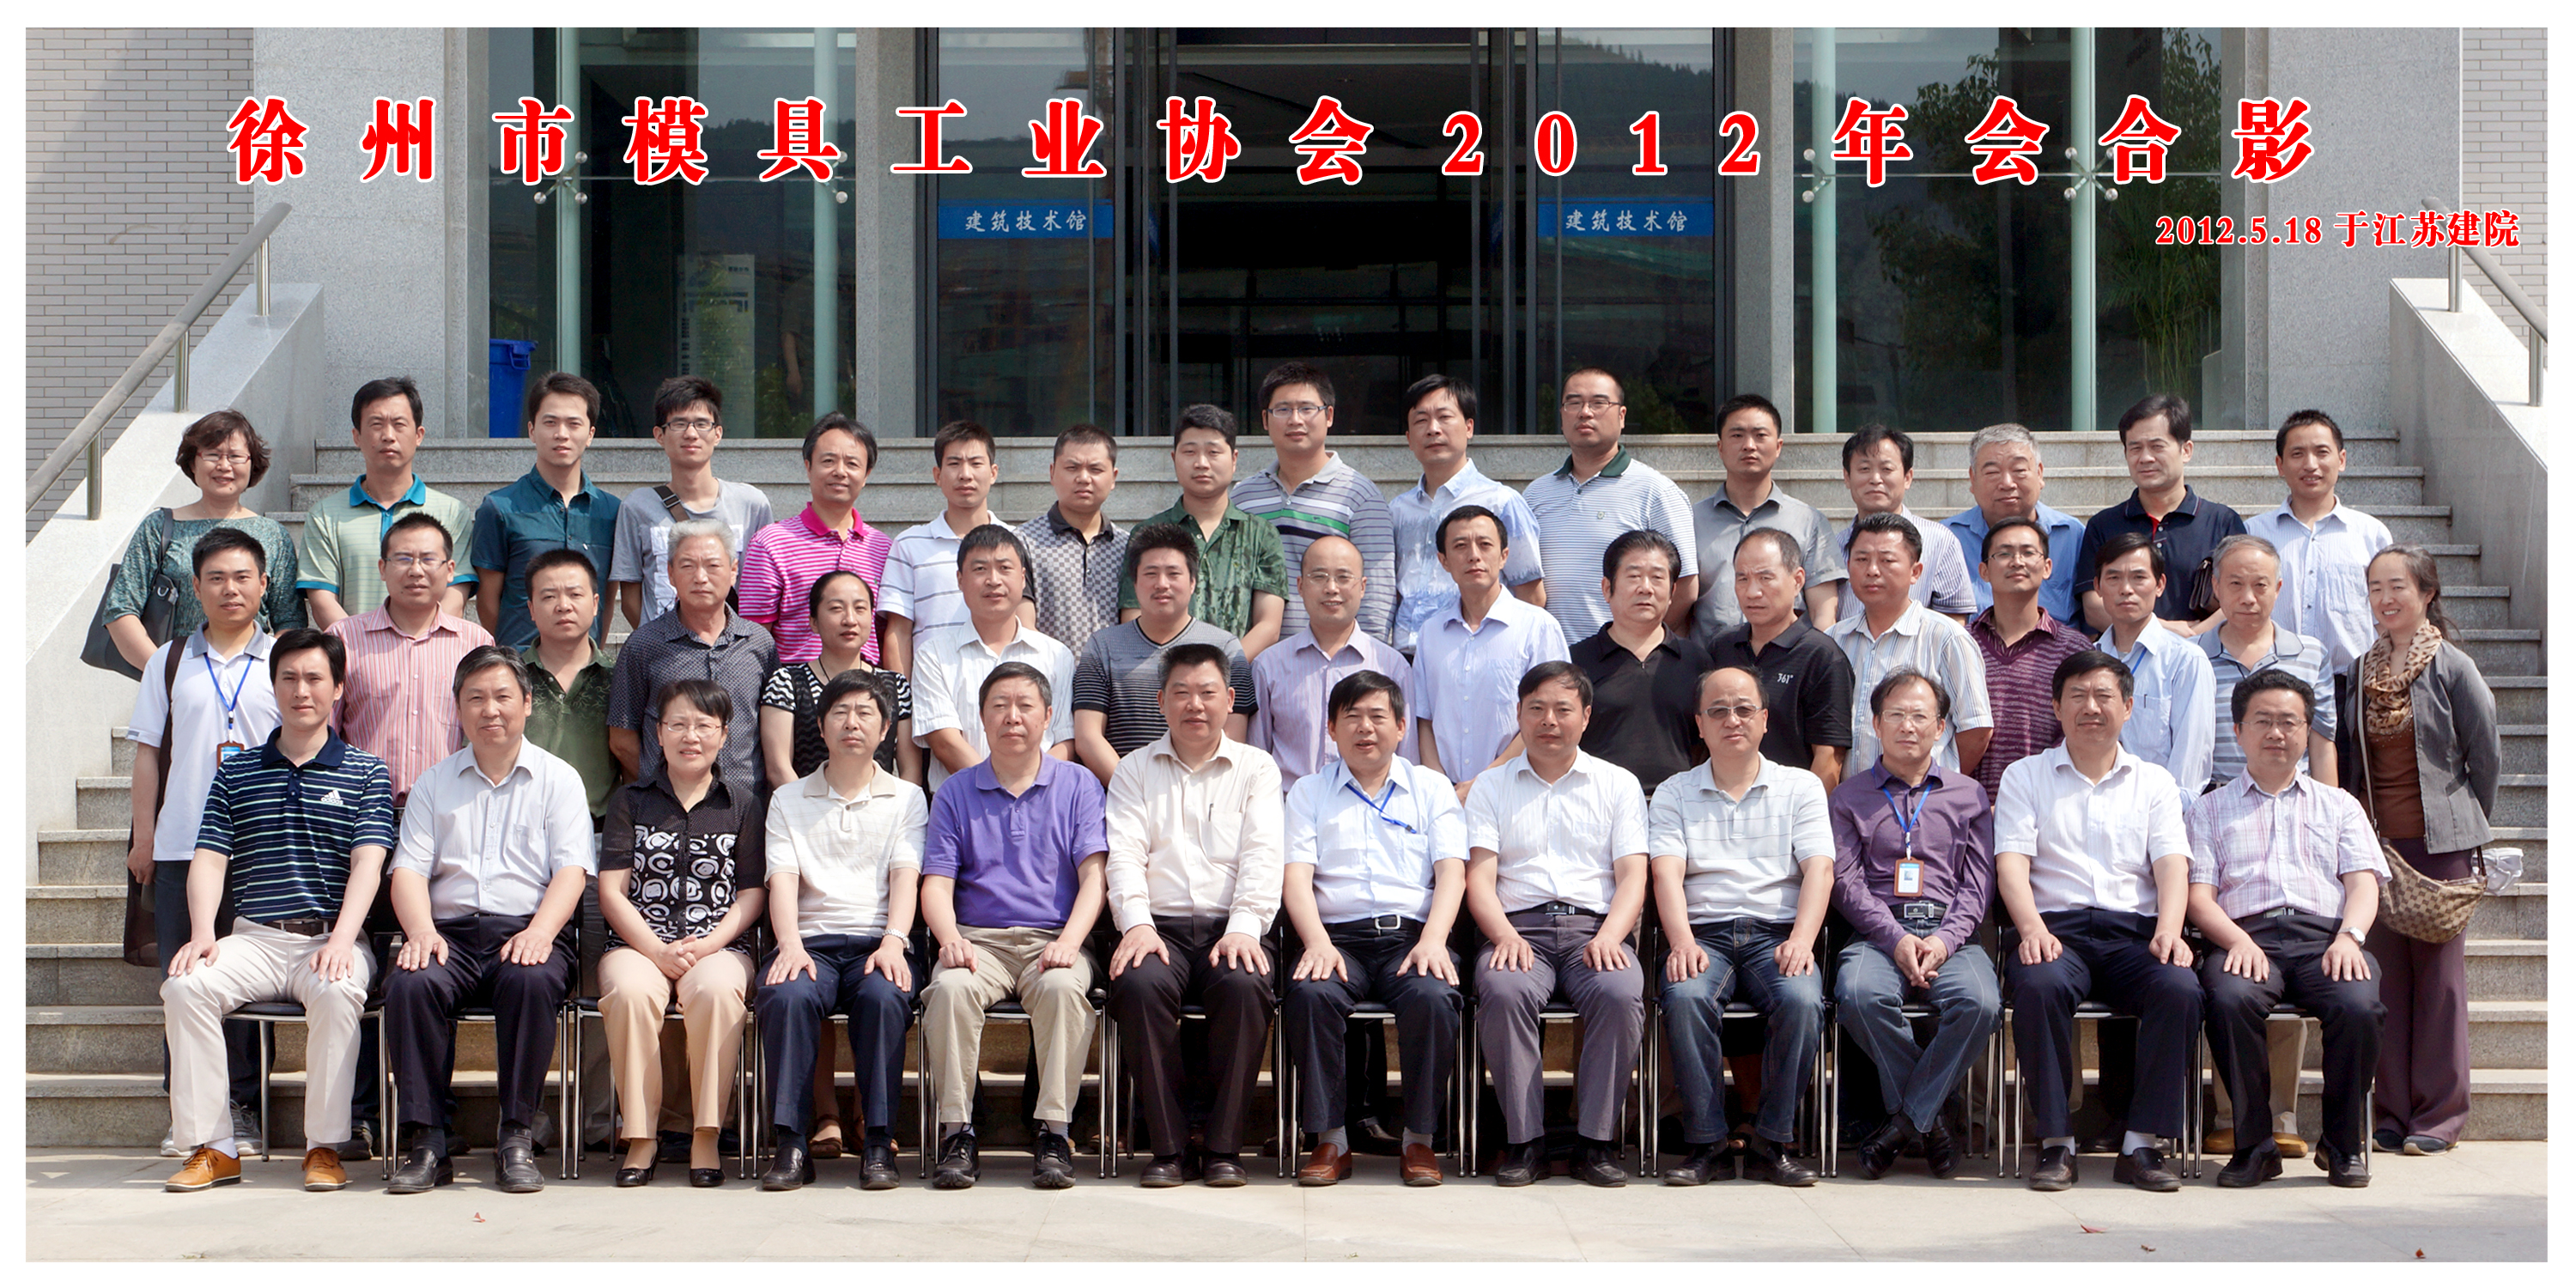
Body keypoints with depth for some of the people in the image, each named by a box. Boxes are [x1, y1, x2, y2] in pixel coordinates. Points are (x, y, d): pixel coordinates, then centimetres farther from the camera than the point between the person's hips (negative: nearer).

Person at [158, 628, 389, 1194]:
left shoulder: (366, 773, 9)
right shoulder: (235, 773, 16)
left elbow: (367, 864, -3)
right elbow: (208, 861, 8)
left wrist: (341, 939, -19)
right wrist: (203, 933, -10)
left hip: (330, 938, -3)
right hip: (253, 937, 3)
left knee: (336, 991, -36)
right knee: (185, 986, -26)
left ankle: (325, 1147, -23)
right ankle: (213, 1147, -18)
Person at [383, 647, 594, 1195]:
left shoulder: (558, 779, 13)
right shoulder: (434, 783, 20)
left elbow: (571, 871, 1)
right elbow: (409, 868, 9)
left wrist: (540, 930, -18)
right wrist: (421, 931, -12)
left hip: (529, 930, -2)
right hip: (450, 932, 2)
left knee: (531, 980, -35)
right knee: (410, 983, -31)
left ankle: (517, 1139, -26)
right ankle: (425, 1141, -24)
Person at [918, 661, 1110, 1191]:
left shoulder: (1079, 786, 11)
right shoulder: (955, 793, 14)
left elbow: (1094, 875, 1)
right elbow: (936, 884, 7)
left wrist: (1068, 942, -16)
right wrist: (951, 939, -15)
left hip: (1054, 937, -1)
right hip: (978, 938, 1)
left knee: (1062, 986, -35)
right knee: (950, 987, -32)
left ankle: (1053, 1134, -27)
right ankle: (956, 1133, -24)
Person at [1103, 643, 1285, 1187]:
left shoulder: (1257, 768, 16)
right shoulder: (1135, 769, 19)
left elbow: (1262, 857, 2)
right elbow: (1124, 853, 5)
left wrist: (1243, 928, -15)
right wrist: (1136, 924, -14)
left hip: (1230, 926, 0)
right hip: (1159, 927, 0)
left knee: (1244, 985, -33)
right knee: (1140, 984, -32)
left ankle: (1224, 1147, -21)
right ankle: (1165, 1146, -22)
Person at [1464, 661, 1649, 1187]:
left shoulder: (1618, 784, 17)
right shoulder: (1490, 787, 17)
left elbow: (1633, 876, 7)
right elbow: (1479, 877, 6)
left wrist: (1609, 936, -13)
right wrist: (1505, 935, -15)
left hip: (1595, 928, 0)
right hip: (1519, 927, 0)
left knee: (1622, 994, -33)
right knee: (1504, 991, -34)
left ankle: (1596, 1140, -21)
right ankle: (1523, 1138, -23)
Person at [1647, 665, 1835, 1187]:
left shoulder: (1801, 787, 16)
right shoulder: (1674, 793, 16)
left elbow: (1819, 870, 3)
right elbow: (1666, 872, 1)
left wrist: (1801, 940, -15)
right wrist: (1682, 943, -18)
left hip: (1777, 933, 0)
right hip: (1704, 933, 0)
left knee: (1802, 1000, -32)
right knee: (1685, 997, -33)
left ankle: (1774, 1144, -19)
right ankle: (1704, 1143, -22)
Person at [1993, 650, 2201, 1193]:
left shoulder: (2154, 782, 21)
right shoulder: (2025, 776, 16)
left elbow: (2172, 865, 7)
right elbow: (2012, 863, 2)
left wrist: (2169, 931, -14)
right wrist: (2032, 930, -17)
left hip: (2134, 931, 2)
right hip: (2056, 926, -2)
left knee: (2180, 988, -30)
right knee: (2039, 985, -36)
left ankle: (2142, 1144, -21)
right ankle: (2056, 1143, -24)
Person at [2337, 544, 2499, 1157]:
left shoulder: (2453, 667, -5)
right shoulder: (2359, 670, 8)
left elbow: (2486, 754, 1)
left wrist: (2465, 825, 7)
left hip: (2438, 841, -4)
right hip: (2376, 840, 4)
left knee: (2438, 971, -1)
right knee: (2386, 974, 5)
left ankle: (2439, 1112, 6)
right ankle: (2393, 1110, 12)